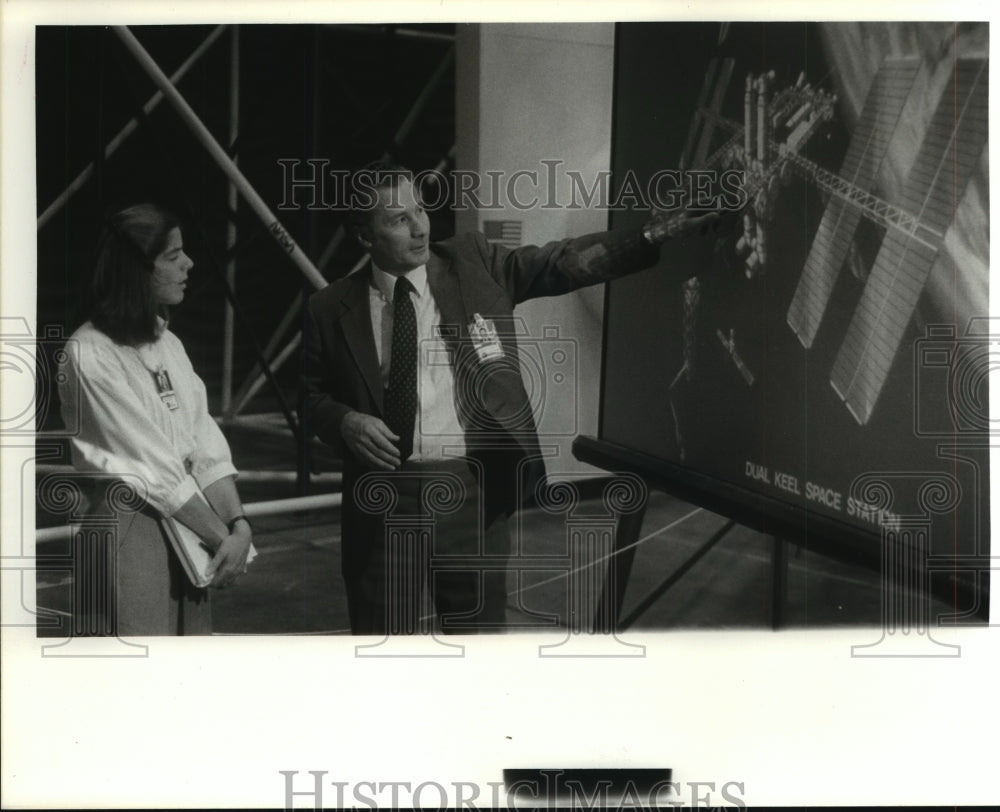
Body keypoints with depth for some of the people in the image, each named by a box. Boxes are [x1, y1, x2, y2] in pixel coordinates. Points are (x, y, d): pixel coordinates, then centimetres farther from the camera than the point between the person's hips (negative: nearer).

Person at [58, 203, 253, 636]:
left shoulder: (168, 342, 12)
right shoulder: (90, 354, -11)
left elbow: (207, 445, 5)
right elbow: (154, 467, -13)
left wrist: (239, 524, -8)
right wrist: (223, 536, -11)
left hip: (188, 517, 7)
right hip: (130, 527, -7)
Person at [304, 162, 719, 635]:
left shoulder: (474, 263, 2)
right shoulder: (331, 310, 2)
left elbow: (562, 264, -4)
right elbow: (312, 395, 11)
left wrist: (652, 236, -14)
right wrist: (345, 422, -10)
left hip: (469, 491, 0)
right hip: (383, 502, 0)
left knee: (479, 629, 11)